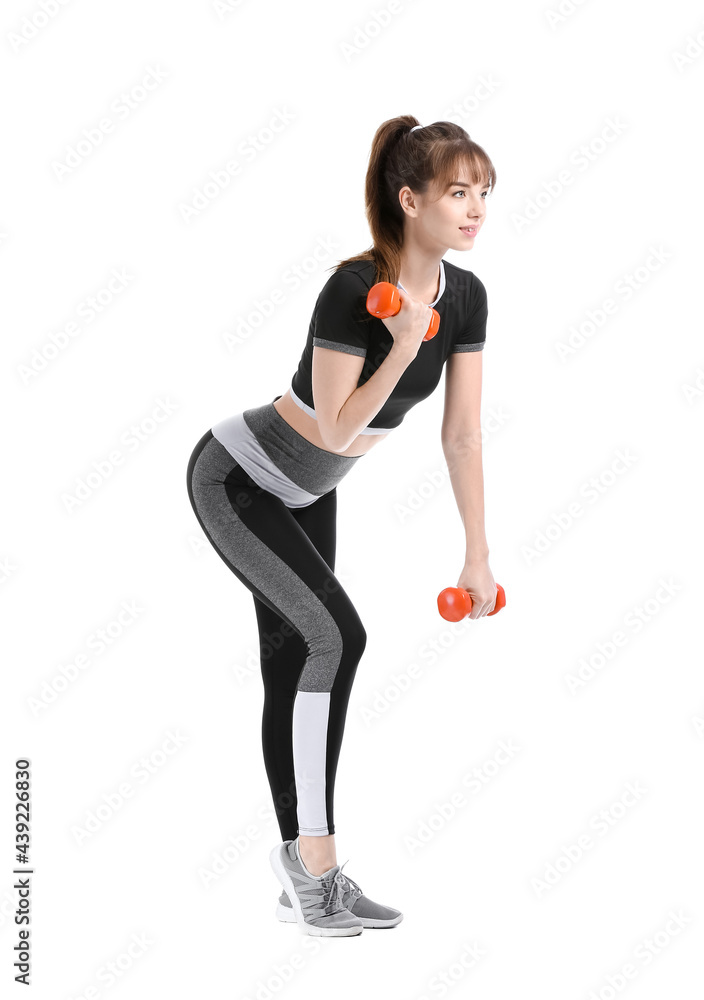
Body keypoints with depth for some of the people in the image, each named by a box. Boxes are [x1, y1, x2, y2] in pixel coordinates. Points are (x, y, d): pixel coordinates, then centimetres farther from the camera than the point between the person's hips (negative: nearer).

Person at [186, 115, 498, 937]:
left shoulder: (465, 296, -6)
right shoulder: (353, 291, -28)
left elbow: (462, 434, 0)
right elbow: (335, 431, -26)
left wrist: (478, 555, 1)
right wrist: (405, 346, -35)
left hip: (306, 493, 8)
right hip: (237, 478, -8)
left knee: (296, 665, 8)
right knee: (335, 635, -19)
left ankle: (307, 882, 14)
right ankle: (310, 854, -7)